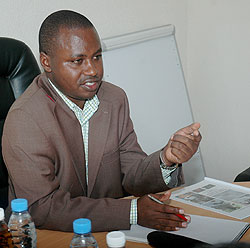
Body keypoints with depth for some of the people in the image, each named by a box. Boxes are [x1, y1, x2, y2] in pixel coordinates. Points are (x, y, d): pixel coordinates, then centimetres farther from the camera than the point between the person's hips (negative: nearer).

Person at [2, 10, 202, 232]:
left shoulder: (115, 99, 5)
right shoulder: (24, 120, -16)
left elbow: (132, 178, 3)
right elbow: (43, 209, -21)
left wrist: (166, 161, -19)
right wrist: (132, 212, -20)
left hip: (112, 232, 5)